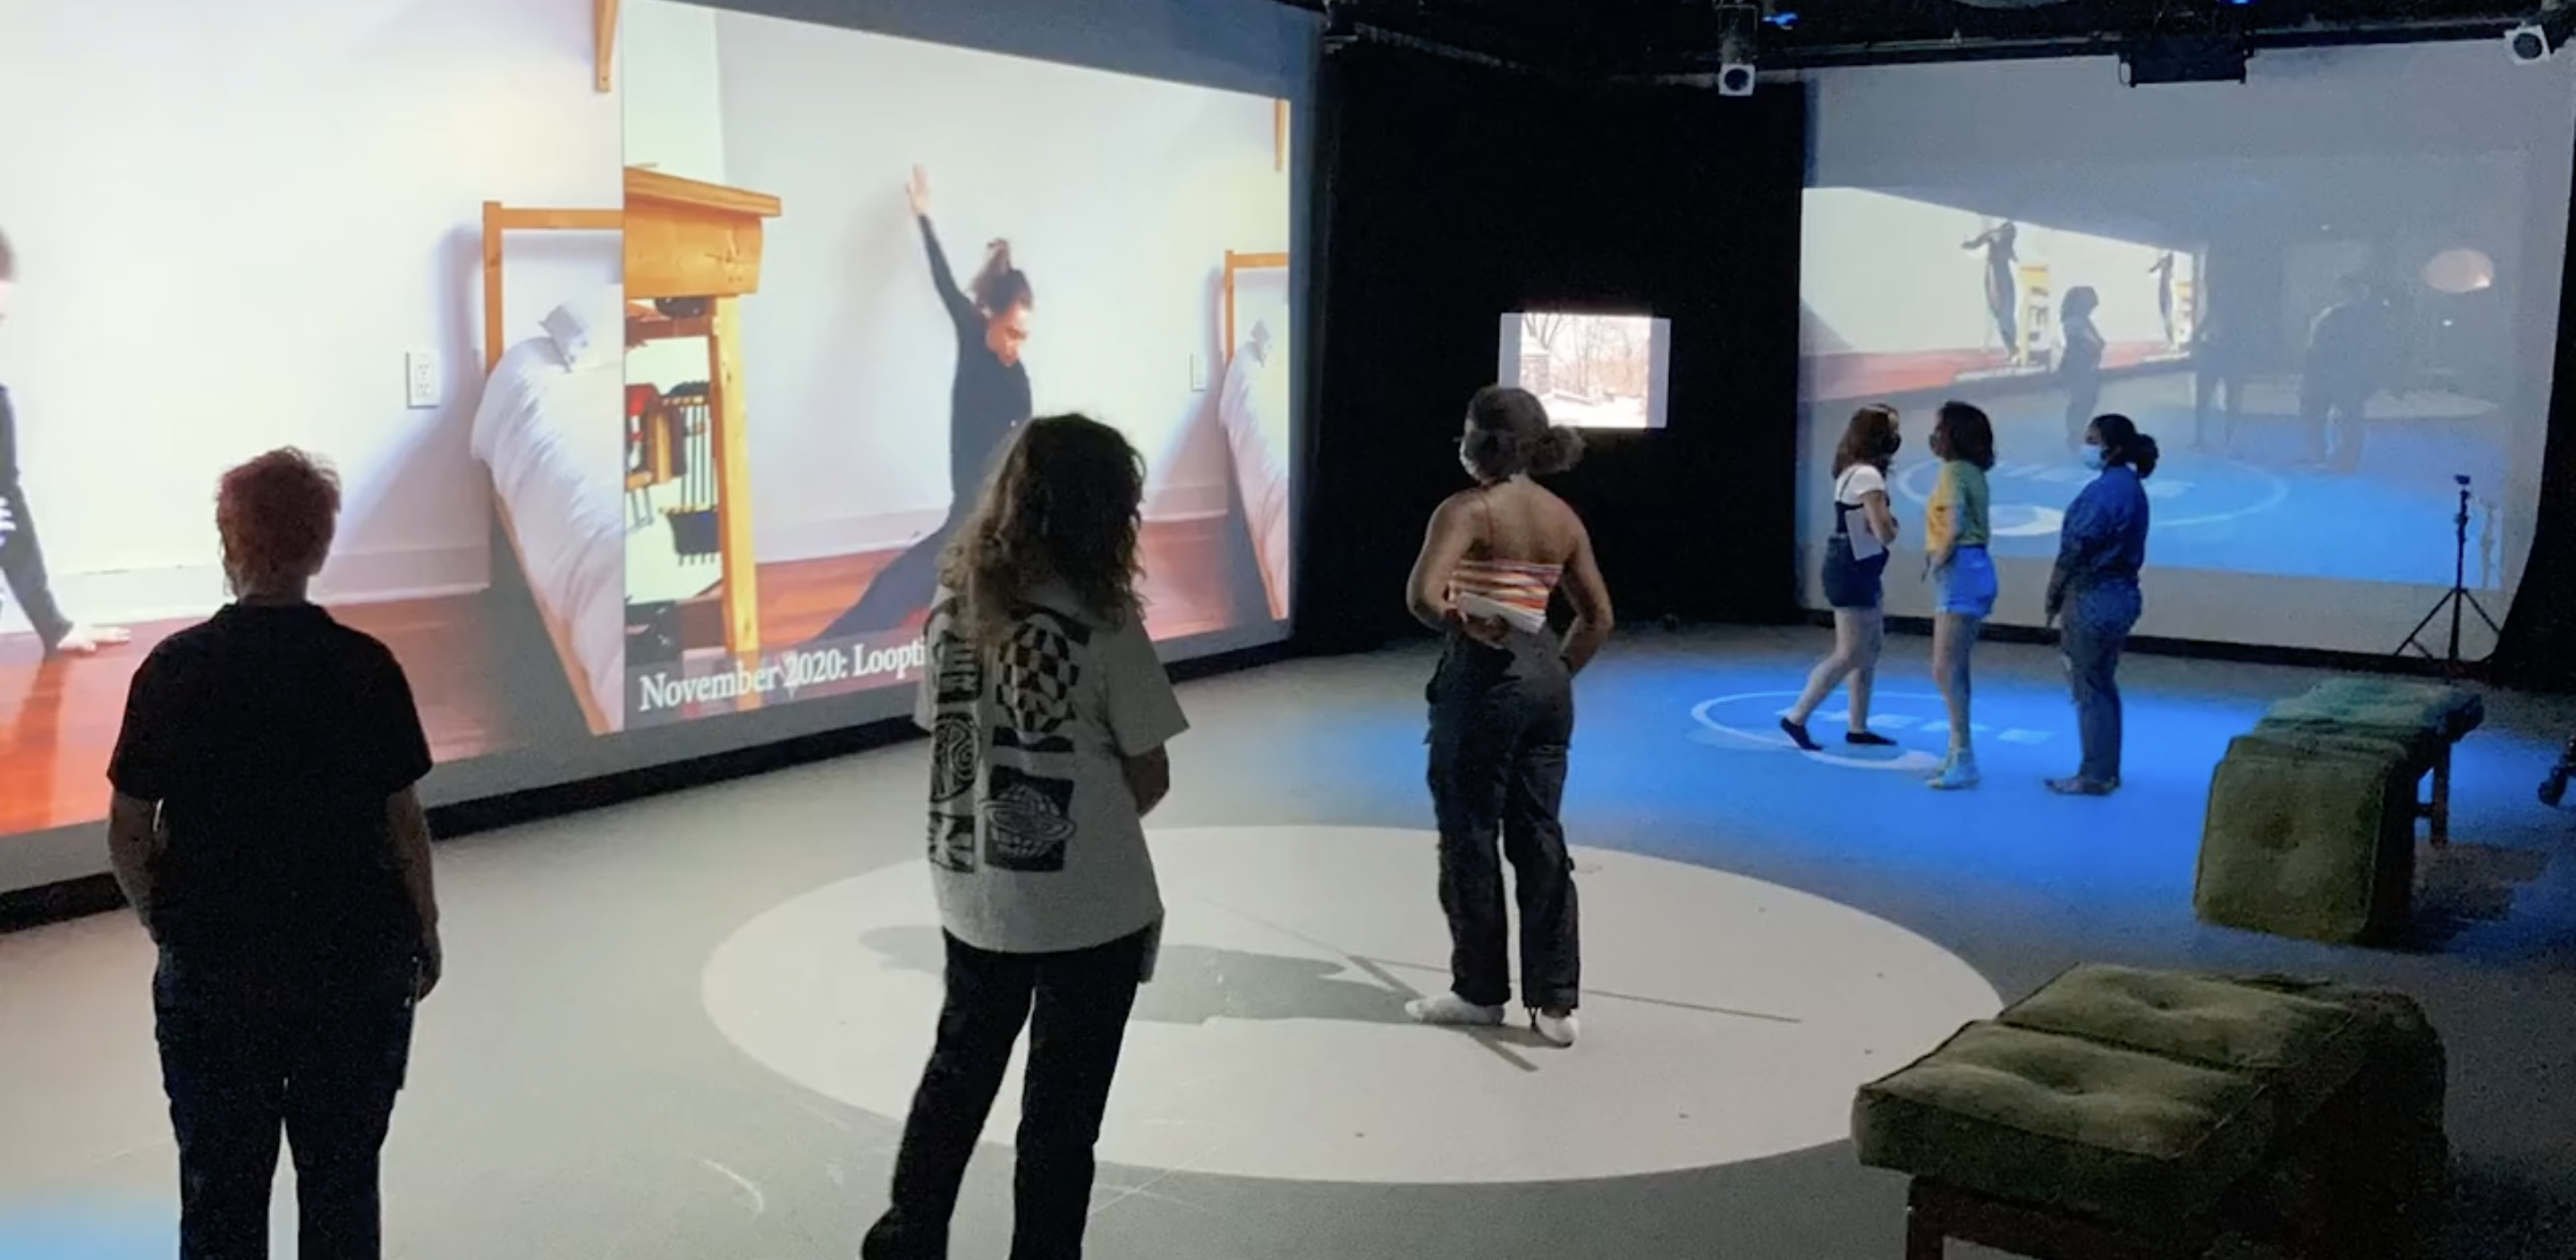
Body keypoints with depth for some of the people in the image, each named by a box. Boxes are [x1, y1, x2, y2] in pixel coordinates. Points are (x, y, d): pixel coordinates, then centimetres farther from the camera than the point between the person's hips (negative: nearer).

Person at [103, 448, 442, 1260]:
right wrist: (424, 931, 10)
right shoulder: (366, 667, -9)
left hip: (213, 962, 0)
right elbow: (404, 822, -4)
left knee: (222, 1182, 12)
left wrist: (162, 920, 14)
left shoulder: (175, 668, -8)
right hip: (355, 958, 0)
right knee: (340, 1178, 10)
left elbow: (127, 836, -4)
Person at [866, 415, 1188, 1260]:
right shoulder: (1101, 625, -17)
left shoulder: (955, 603, -1)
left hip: (974, 896, 6)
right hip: (1088, 907, -5)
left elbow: (941, 733, 6)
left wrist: (1001, 816, 9)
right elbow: (1150, 777, -10)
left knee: (959, 1069, 24)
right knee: (1062, 1105, 10)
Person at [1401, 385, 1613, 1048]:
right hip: (1544, 679, 7)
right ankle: (1556, 1001, 10)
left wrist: (1465, 627, -9)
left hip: (1483, 678, -7)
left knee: (1471, 839, 7)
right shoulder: (1563, 516, 8)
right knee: (1540, 838, 10)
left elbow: (1422, 597, -26)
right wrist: (1557, 673, 15)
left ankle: (1480, 991, 19)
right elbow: (1598, 618, 11)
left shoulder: (1467, 510, -13)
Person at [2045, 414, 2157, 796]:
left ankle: (2095, 776, 3)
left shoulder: (2106, 489, -18)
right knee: (2102, 685, 15)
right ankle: (2106, 772, 21)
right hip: (2116, 595, 10)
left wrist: (2054, 593, -6)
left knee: (2089, 687, -2)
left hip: (2094, 598, -10)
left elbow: (2077, 547, -18)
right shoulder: (2129, 486, 12)